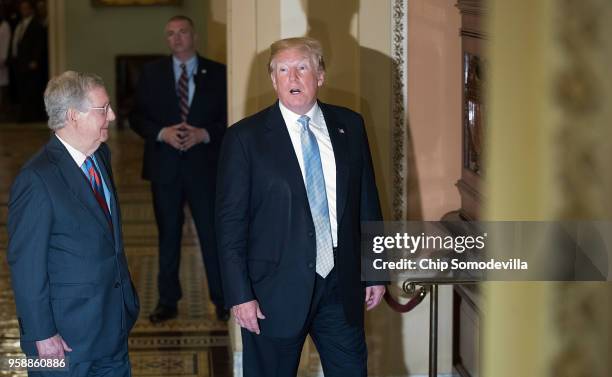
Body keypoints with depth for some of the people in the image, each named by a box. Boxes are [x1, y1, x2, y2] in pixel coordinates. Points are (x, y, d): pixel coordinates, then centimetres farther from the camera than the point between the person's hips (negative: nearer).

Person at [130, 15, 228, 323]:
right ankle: (168, 301, 18)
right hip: (165, 166, 2)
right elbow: (137, 117, 4)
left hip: (205, 164, -1)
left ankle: (223, 300, 12)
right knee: (168, 235, 9)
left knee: (212, 234, 1)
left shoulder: (217, 73, 2)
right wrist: (162, 133, -13)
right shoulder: (151, 73, 6)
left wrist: (204, 134, -15)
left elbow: (230, 117, 2)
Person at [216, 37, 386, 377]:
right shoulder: (245, 138, -6)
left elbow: (367, 201, 11)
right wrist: (240, 295, -12)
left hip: (342, 287, 3)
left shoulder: (350, 126, 5)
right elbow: (231, 223, -7)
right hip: (277, 290, -3)